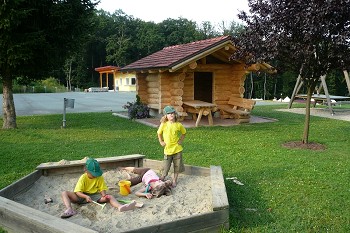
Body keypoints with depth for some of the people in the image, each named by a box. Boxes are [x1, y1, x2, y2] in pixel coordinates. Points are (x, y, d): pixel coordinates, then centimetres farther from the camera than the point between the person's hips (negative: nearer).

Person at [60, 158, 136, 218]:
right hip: (83, 196, -1)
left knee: (110, 197, -24)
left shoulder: (100, 178, 0)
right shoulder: (83, 178, -10)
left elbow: (102, 189, 0)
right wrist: (86, 196, -35)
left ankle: (120, 206, -52)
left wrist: (104, 195, -24)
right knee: (64, 193, -23)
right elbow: (78, 192, -16)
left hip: (95, 196, 1)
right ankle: (69, 210, -46)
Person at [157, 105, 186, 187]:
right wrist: (161, 142, 4)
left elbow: (184, 133, 13)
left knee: (177, 166, 8)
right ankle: (162, 178, 28)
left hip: (177, 149, 1)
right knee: (166, 167, 3)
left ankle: (174, 180, 25)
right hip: (167, 149, -1)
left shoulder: (179, 125, -6)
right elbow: (159, 133, 9)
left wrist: (181, 140, 2)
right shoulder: (163, 124, -9)